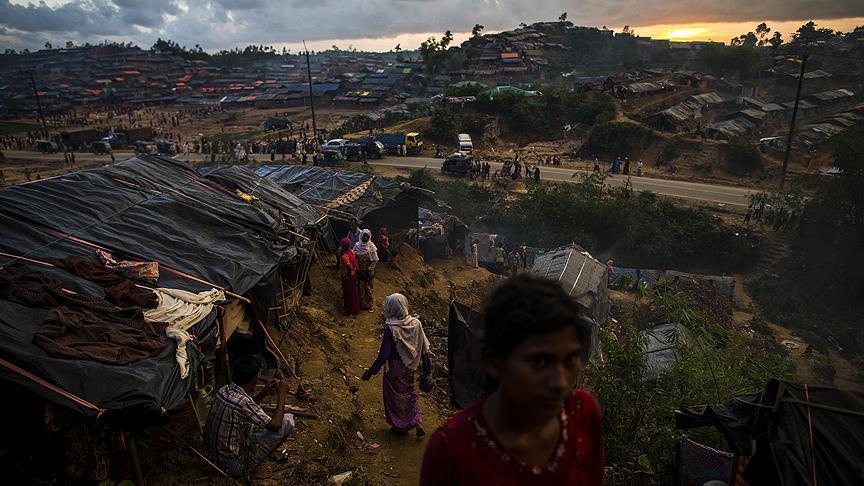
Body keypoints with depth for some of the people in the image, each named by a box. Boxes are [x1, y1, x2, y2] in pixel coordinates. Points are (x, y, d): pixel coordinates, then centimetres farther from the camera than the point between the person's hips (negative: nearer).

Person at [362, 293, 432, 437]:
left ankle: (400, 426, 35)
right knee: (410, 393, 26)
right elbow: (424, 348, -4)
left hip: (395, 369, -5)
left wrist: (371, 371, -12)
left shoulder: (391, 329, -28)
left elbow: (383, 355, -23)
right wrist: (427, 368, 9)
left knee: (395, 396, 18)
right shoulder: (416, 323, -12)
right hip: (410, 368, 5)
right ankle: (417, 424, 21)